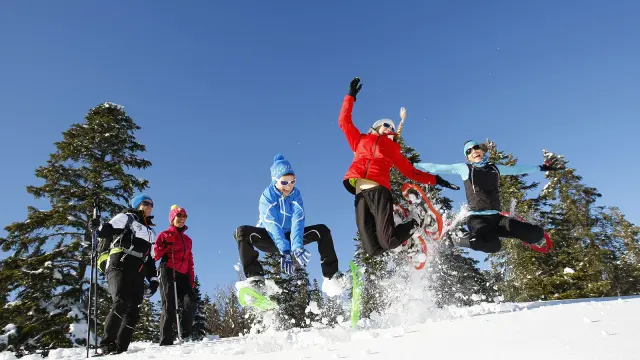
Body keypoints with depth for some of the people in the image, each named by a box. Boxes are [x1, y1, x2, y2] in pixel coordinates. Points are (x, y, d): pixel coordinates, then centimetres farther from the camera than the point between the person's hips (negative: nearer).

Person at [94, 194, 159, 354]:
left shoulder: (150, 232, 31)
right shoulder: (127, 218, 12)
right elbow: (107, 230, -2)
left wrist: (153, 278, 17)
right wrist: (98, 227, -24)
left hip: (138, 273, 7)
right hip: (120, 266, -7)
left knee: (133, 311, -2)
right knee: (121, 303, -23)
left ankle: (120, 347, 0)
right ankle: (107, 344, -18)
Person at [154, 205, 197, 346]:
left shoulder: (188, 239, 24)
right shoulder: (165, 235, 9)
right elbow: (156, 255, 1)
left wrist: (191, 279, 15)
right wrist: (166, 245, -15)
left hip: (182, 275, 4)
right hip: (168, 272, -4)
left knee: (191, 302, -16)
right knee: (169, 306, -11)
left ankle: (186, 335, -5)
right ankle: (165, 341, -8)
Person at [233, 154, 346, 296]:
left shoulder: (296, 194, -8)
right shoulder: (267, 196, -17)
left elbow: (297, 221, -23)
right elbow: (272, 225, -30)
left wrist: (297, 247, -39)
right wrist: (284, 251, -42)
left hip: (289, 237, 3)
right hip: (270, 239, -2)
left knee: (322, 230, -16)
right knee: (242, 231, -31)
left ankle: (330, 276, -17)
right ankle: (255, 277, -28)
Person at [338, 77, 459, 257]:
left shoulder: (392, 148, 26)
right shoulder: (360, 140, 28)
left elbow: (410, 171, 24)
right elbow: (344, 121, 30)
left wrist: (436, 180, 18)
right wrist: (351, 96, 30)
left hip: (378, 189, -1)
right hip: (360, 192, 1)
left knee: (387, 242, -17)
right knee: (372, 249, -12)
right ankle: (397, 237, 21)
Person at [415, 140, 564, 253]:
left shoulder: (495, 168, 17)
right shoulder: (464, 168, 5)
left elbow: (517, 169, 32)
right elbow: (436, 168, 3)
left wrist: (542, 167, 39)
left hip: (497, 217, 5)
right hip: (477, 218, -5)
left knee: (537, 233, -11)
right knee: (493, 245, -35)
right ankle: (462, 239, -5)